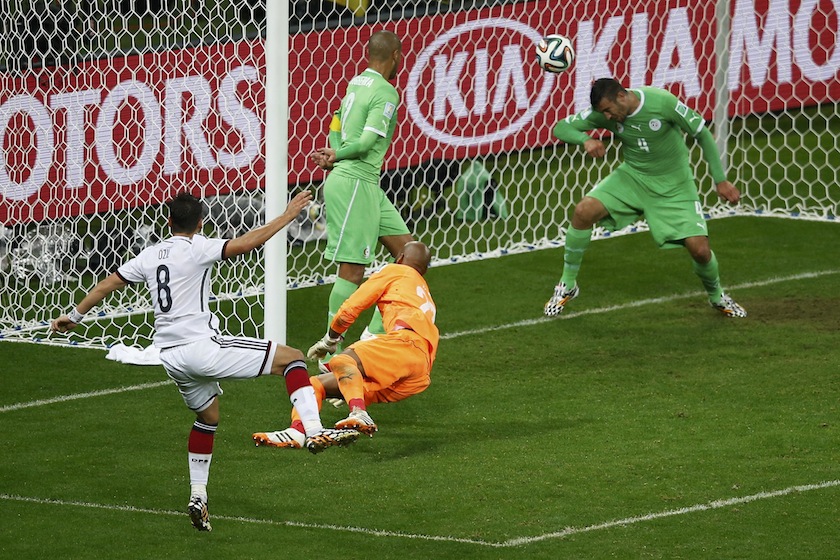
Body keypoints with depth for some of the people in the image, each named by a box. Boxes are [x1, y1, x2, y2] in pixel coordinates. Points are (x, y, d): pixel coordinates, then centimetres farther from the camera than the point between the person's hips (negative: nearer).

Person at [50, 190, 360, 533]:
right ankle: (314, 432, -23)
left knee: (207, 415, 29)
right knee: (291, 359, -4)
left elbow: (107, 284, 20)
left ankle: (197, 495, 24)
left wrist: (75, 317, 33)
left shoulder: (149, 256, 14)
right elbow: (245, 244, -16)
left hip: (171, 357, 7)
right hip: (201, 347, -7)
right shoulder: (196, 248, -5)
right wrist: (287, 217, -9)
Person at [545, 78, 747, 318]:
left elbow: (702, 134, -14)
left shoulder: (663, 102, -25)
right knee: (583, 212, -21)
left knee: (699, 249, -13)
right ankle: (567, 285, -2)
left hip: (674, 185, -3)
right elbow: (561, 128, -10)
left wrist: (720, 181, -12)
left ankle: (717, 296, 22)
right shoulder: (603, 112, -15)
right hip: (632, 176, 3)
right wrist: (585, 139, -33)